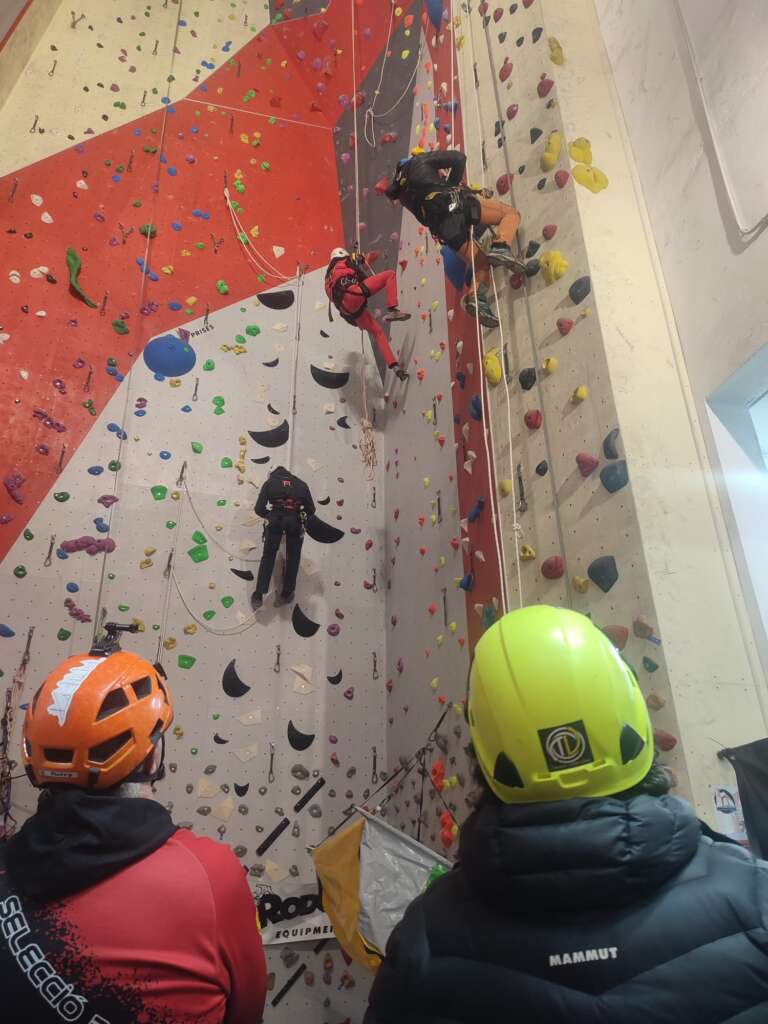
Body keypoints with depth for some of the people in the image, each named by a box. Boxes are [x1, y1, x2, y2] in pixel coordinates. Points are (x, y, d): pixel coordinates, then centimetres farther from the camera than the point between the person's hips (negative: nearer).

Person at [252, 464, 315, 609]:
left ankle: (258, 596, 5)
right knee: (293, 558, 17)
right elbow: (311, 510, 13)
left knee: (268, 557, 9)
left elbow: (259, 509, 6)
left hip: (275, 520, -1)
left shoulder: (269, 483, 14)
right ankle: (286, 594, 22)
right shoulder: (301, 484, 18)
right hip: (295, 521, 1)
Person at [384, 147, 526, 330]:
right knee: (511, 213, 6)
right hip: (453, 203, -5)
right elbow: (459, 157, 11)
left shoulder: (402, 190, 33)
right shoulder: (420, 160, 19)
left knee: (482, 264, 11)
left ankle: (476, 298, -18)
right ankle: (501, 248, -24)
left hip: (443, 226, 5)